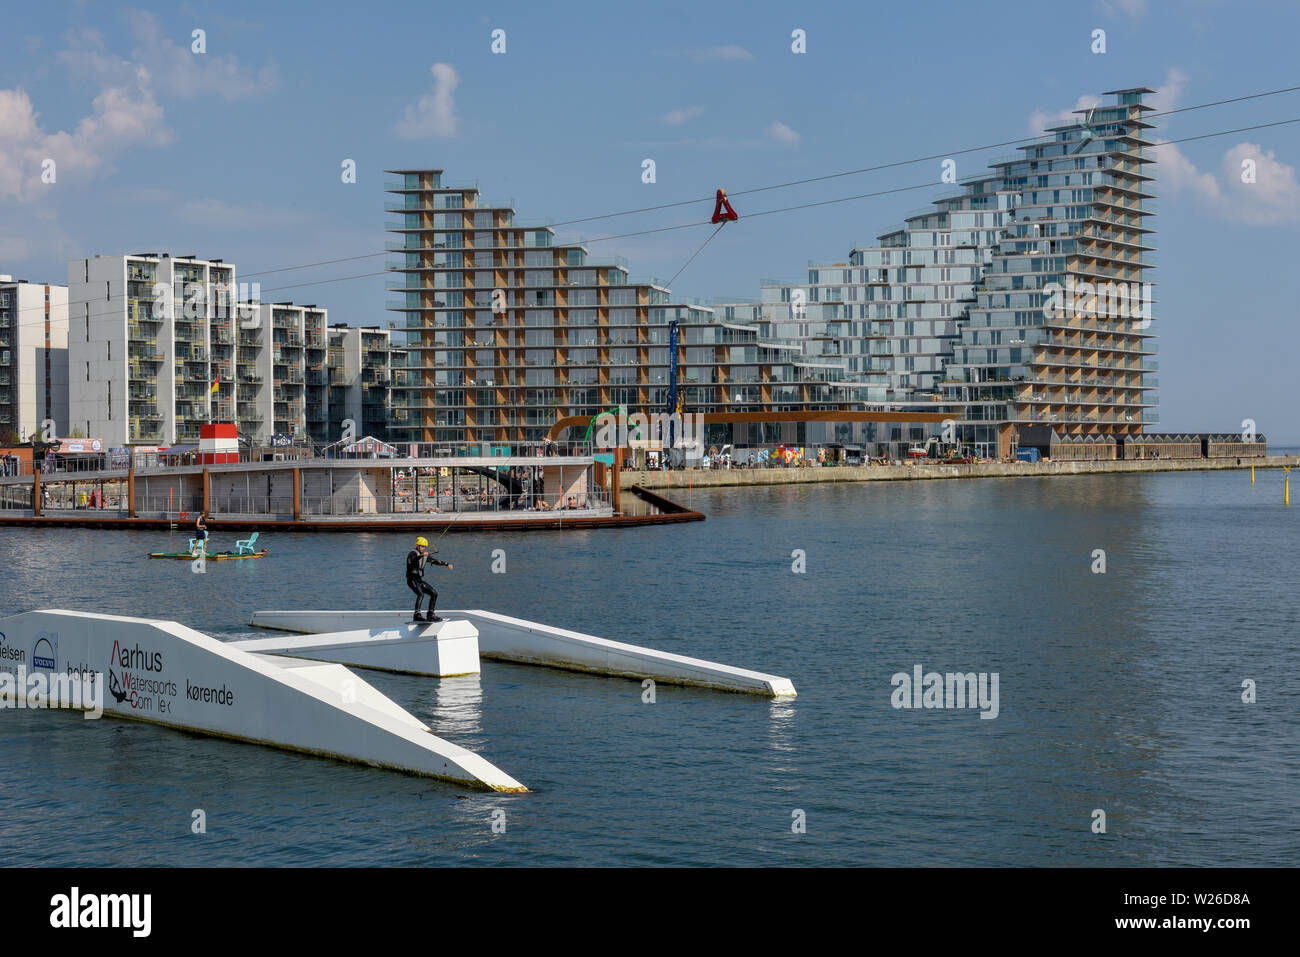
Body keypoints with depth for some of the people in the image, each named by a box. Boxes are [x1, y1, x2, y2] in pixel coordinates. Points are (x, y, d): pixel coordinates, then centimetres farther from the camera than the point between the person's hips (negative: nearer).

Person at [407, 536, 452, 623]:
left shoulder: (426, 555, 11)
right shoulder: (413, 553, -13)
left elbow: (436, 561, 19)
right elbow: (414, 559, -37)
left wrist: (447, 564, 5)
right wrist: (422, 555, -55)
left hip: (420, 580, 8)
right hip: (412, 579, -8)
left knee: (434, 593, 2)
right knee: (421, 594, -30)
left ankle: (430, 615, 7)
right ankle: (417, 615, -31)